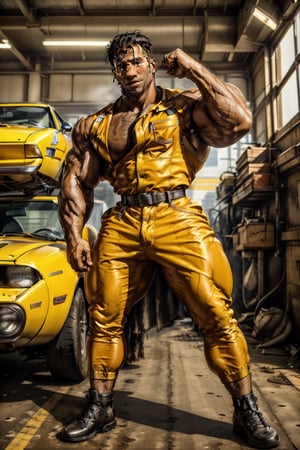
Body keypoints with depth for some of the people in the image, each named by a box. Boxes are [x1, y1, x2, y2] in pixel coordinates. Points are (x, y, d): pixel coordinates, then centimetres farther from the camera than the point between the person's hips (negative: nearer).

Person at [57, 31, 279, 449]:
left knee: (216, 313, -5)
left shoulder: (184, 105, 6)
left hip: (178, 218, -3)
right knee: (104, 318, 6)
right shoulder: (97, 124, 16)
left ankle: (247, 411, 13)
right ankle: (100, 407, 26)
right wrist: (74, 236, 4)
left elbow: (240, 121, -10)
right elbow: (76, 181, 15)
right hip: (121, 225, 4)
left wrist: (194, 69, -3)